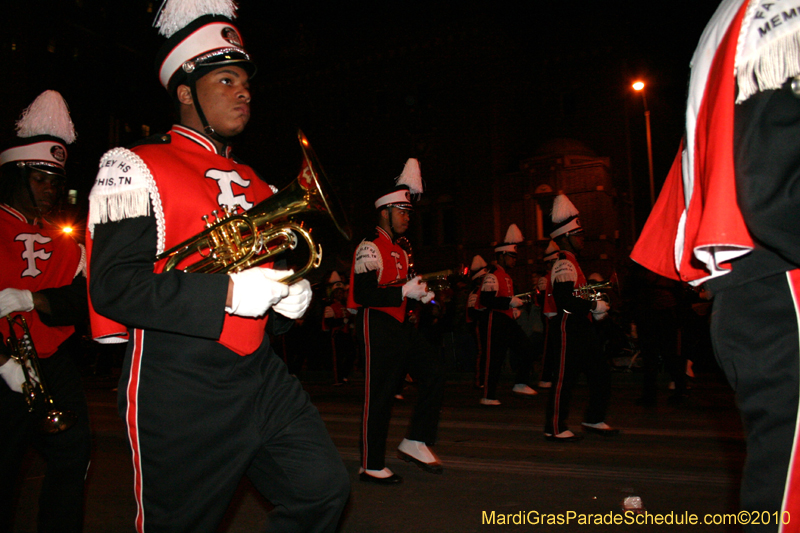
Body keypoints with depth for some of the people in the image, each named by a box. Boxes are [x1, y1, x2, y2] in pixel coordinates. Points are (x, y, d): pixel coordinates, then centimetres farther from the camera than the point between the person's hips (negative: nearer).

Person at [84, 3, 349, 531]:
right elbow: (114, 285, -15)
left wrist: (292, 296, 2)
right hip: (180, 394, -6)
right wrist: (229, 293, -23)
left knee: (325, 489, 3)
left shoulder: (257, 185, 17)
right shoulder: (136, 168, -5)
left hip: (261, 374, 6)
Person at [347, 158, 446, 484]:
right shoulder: (370, 248, -11)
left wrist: (420, 295, 8)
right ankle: (371, 466, 12)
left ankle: (416, 442, 11)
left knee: (434, 371, 1)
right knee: (380, 395, -2)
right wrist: (405, 291, -21)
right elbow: (362, 295, -21)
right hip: (377, 326, -9)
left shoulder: (401, 251, 20)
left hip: (400, 325, 9)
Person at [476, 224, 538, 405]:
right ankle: (488, 396, 3)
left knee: (526, 348, 6)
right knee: (493, 358, -6)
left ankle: (520, 384, 17)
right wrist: (511, 301, -22)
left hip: (507, 321, 10)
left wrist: (515, 308, 15)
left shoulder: (506, 276, 20)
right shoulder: (492, 275, -13)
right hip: (493, 321, -10)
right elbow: (486, 299, -24)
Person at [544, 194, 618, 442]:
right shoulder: (564, 265, -14)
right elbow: (567, 301, -24)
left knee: (600, 374, 14)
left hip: (581, 328, 11)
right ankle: (555, 428, 7)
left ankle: (594, 419, 27)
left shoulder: (571, 263, 20)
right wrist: (594, 305, -13)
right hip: (568, 329, -11)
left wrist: (594, 306, 11)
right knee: (564, 377, -3)